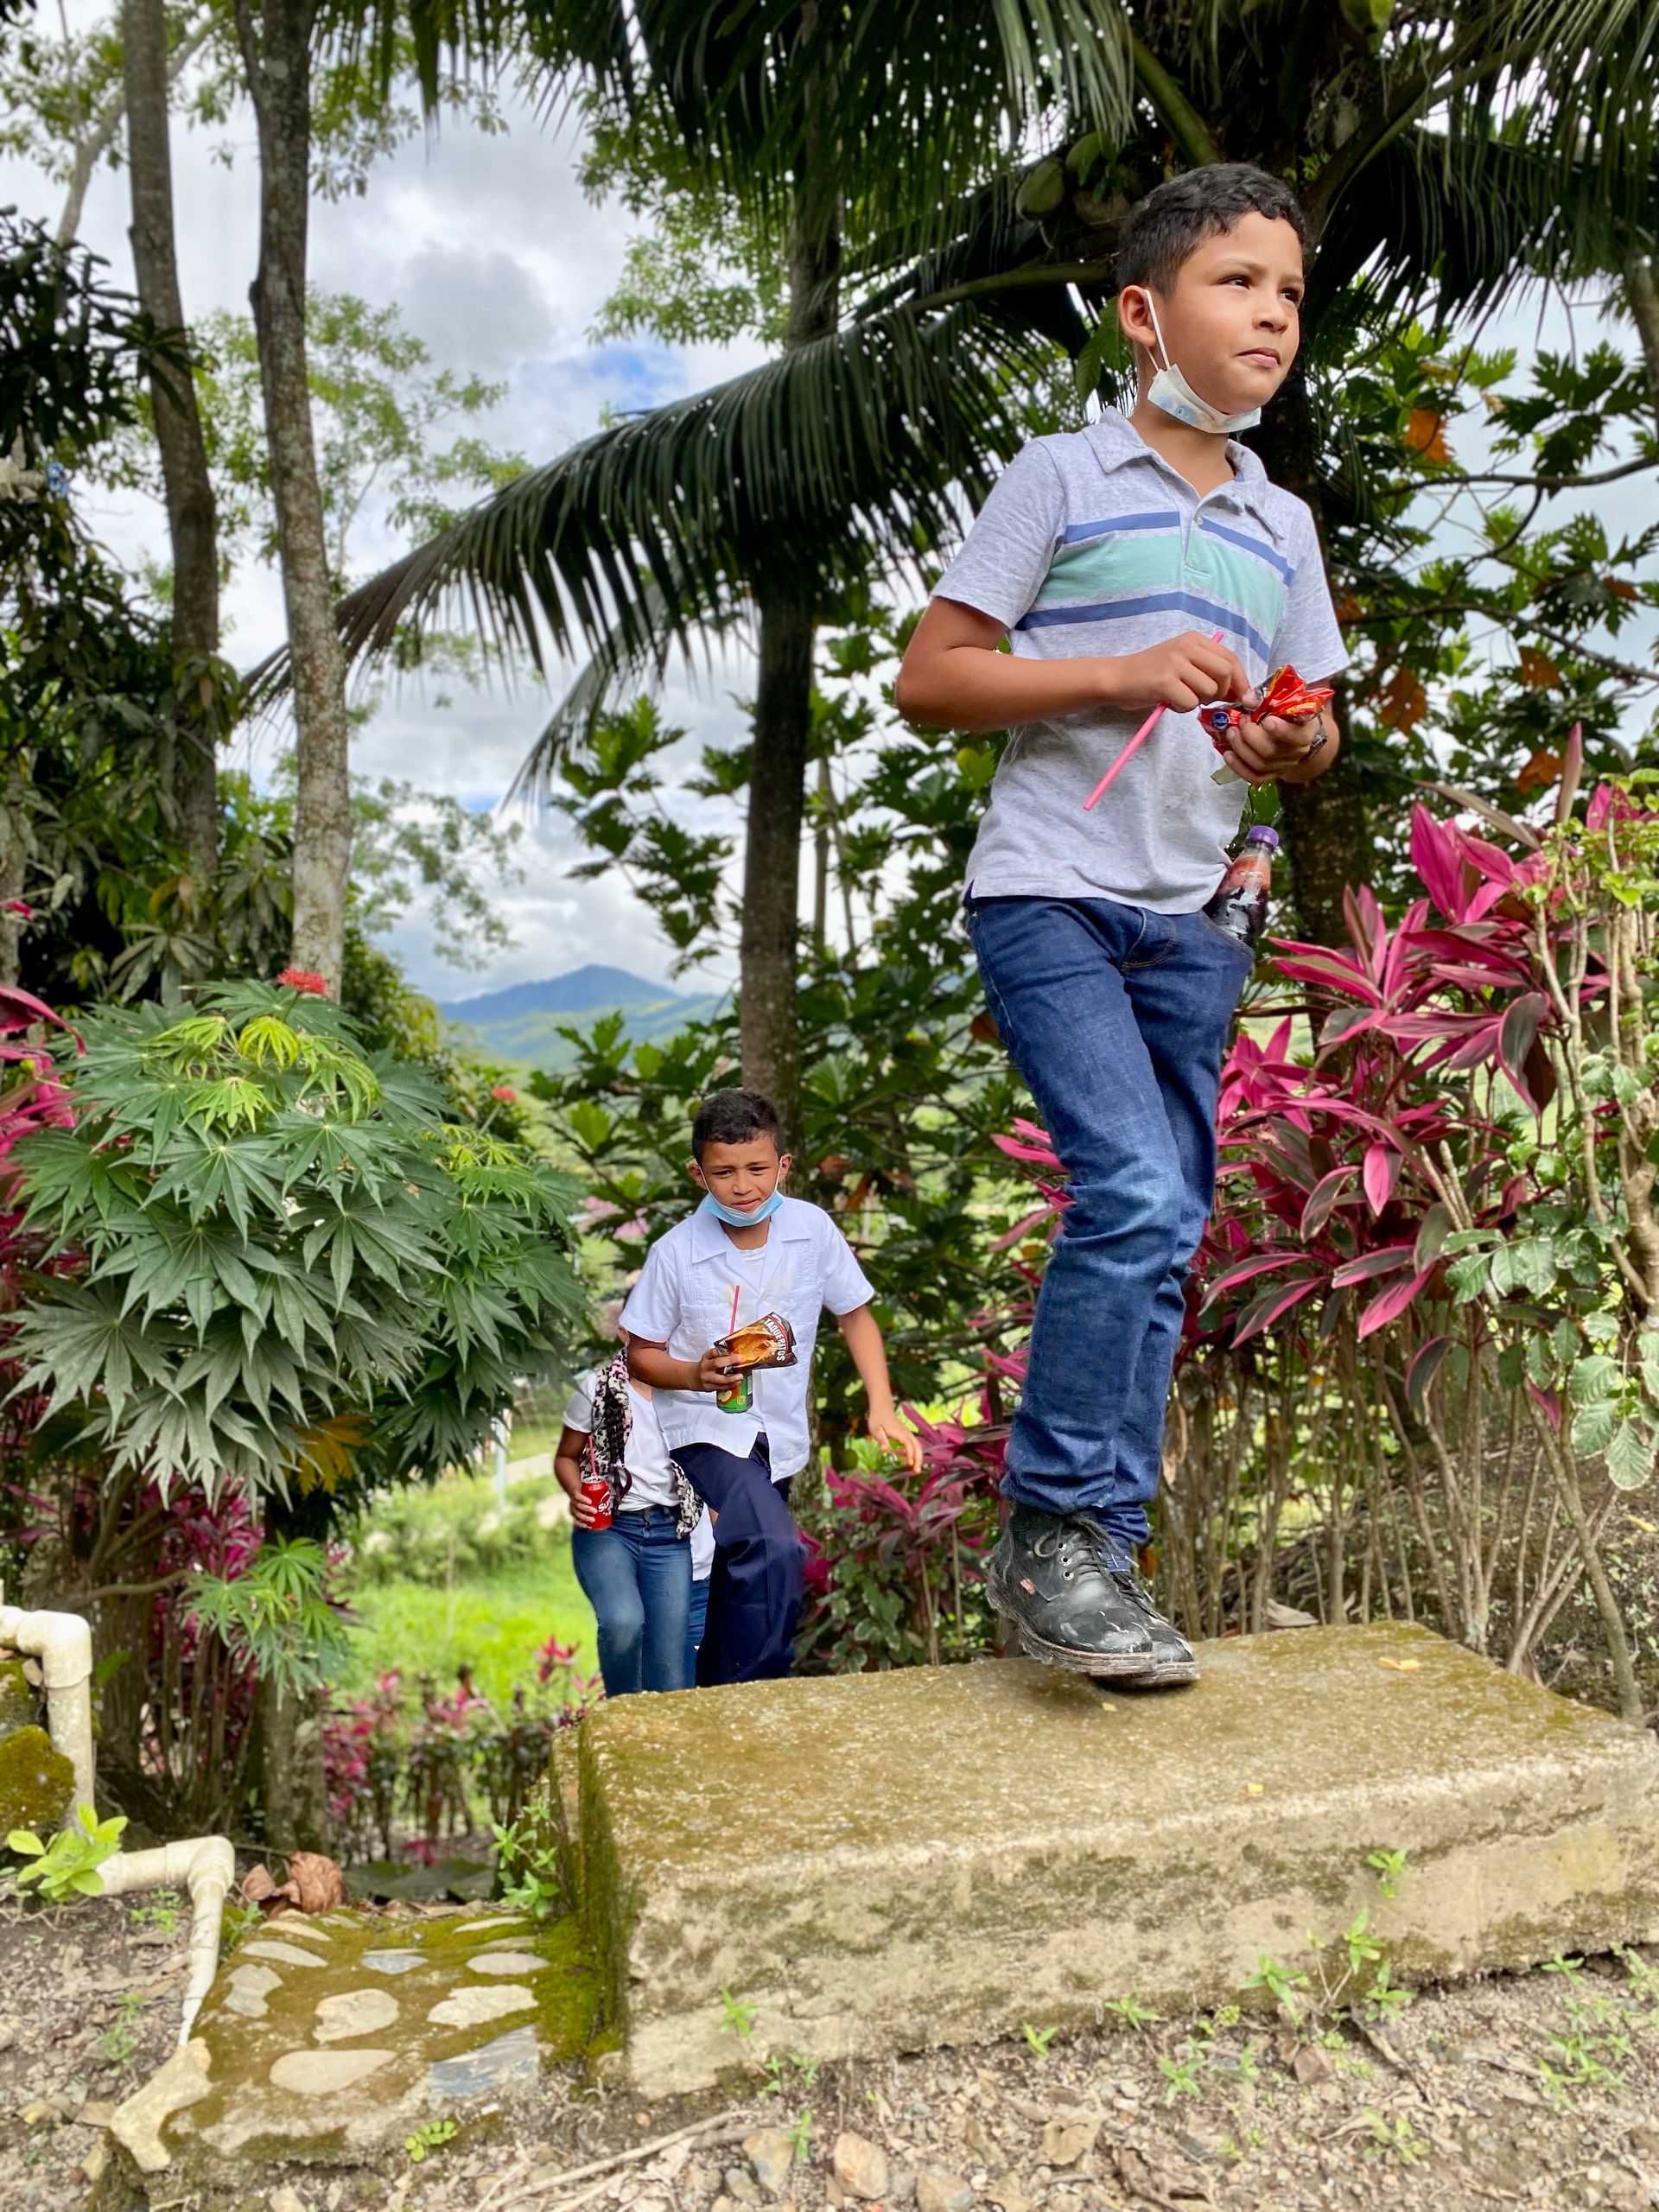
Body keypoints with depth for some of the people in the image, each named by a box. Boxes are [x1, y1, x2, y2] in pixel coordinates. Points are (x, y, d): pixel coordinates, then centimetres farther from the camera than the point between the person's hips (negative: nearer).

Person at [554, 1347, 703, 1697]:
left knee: (672, 1681, -4)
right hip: (607, 1528, -2)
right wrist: (577, 1494, -10)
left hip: (669, 1536, 2)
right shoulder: (597, 1387, 0)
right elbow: (565, 1458, 11)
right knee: (623, 1621, -29)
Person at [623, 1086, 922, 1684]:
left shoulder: (813, 1229, -9)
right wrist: (696, 1374, -26)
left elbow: (855, 1314, 5)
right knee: (775, 1554, -28)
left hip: (780, 1438, 4)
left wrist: (882, 1407, -5)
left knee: (738, 1589, 19)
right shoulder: (675, 1253, -15)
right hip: (706, 1432, -4)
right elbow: (641, 1354, -5)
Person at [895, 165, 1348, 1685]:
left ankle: (1097, 1555, 15)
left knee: (1165, 1236, 5)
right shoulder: (1062, 478, 2)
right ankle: (1054, 1530, -7)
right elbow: (927, 682, -4)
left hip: (1191, 919, 6)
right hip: (1051, 894, -6)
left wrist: (1296, 746, -1)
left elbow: (1318, 733, 23)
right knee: (1133, 1192, -22)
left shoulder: (1283, 524, 19)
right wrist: (1128, 672, -13)